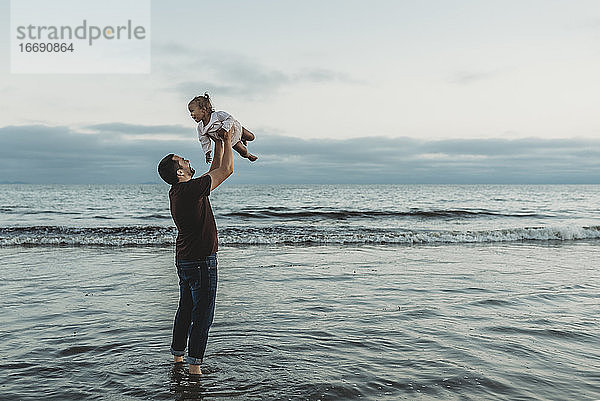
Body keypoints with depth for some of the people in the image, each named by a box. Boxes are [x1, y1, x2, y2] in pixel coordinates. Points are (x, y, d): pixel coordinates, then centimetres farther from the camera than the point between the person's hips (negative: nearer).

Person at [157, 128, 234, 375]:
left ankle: (177, 357, 30)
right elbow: (226, 170, -14)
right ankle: (195, 365, 5)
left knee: (186, 309, 19)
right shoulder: (191, 190, -20)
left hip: (184, 259, 9)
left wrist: (219, 144, 19)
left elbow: (215, 172, 19)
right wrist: (227, 140, -1)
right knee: (203, 313, -1)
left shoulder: (177, 192, 7)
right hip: (201, 261, -9)